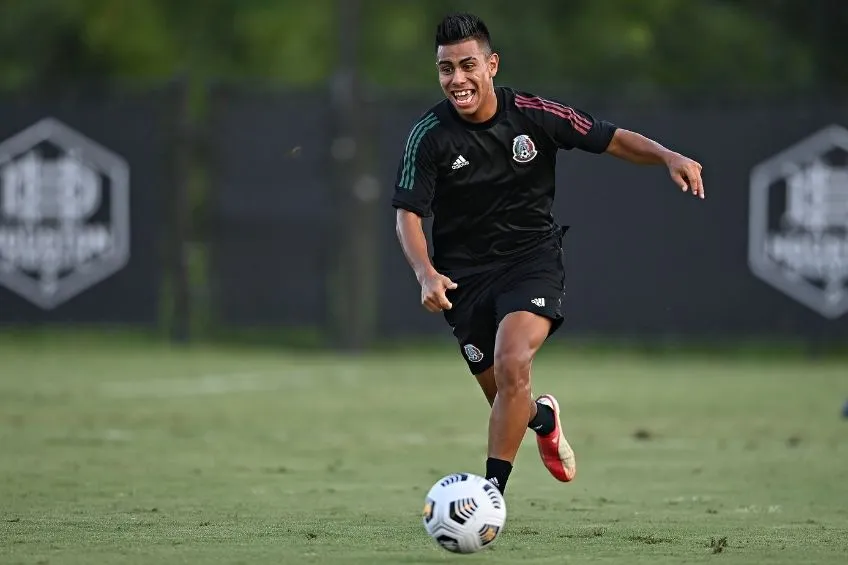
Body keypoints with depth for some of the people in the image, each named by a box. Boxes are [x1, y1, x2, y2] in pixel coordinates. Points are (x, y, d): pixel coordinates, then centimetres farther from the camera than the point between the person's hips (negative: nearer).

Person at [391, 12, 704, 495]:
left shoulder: (532, 114, -9)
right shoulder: (430, 136, -10)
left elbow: (612, 140, 0)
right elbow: (409, 214, -11)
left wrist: (669, 157, -17)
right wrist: (426, 274, -29)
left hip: (532, 257, -1)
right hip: (464, 274, 2)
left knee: (512, 366, -28)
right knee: (505, 402, 6)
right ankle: (543, 417, 45)